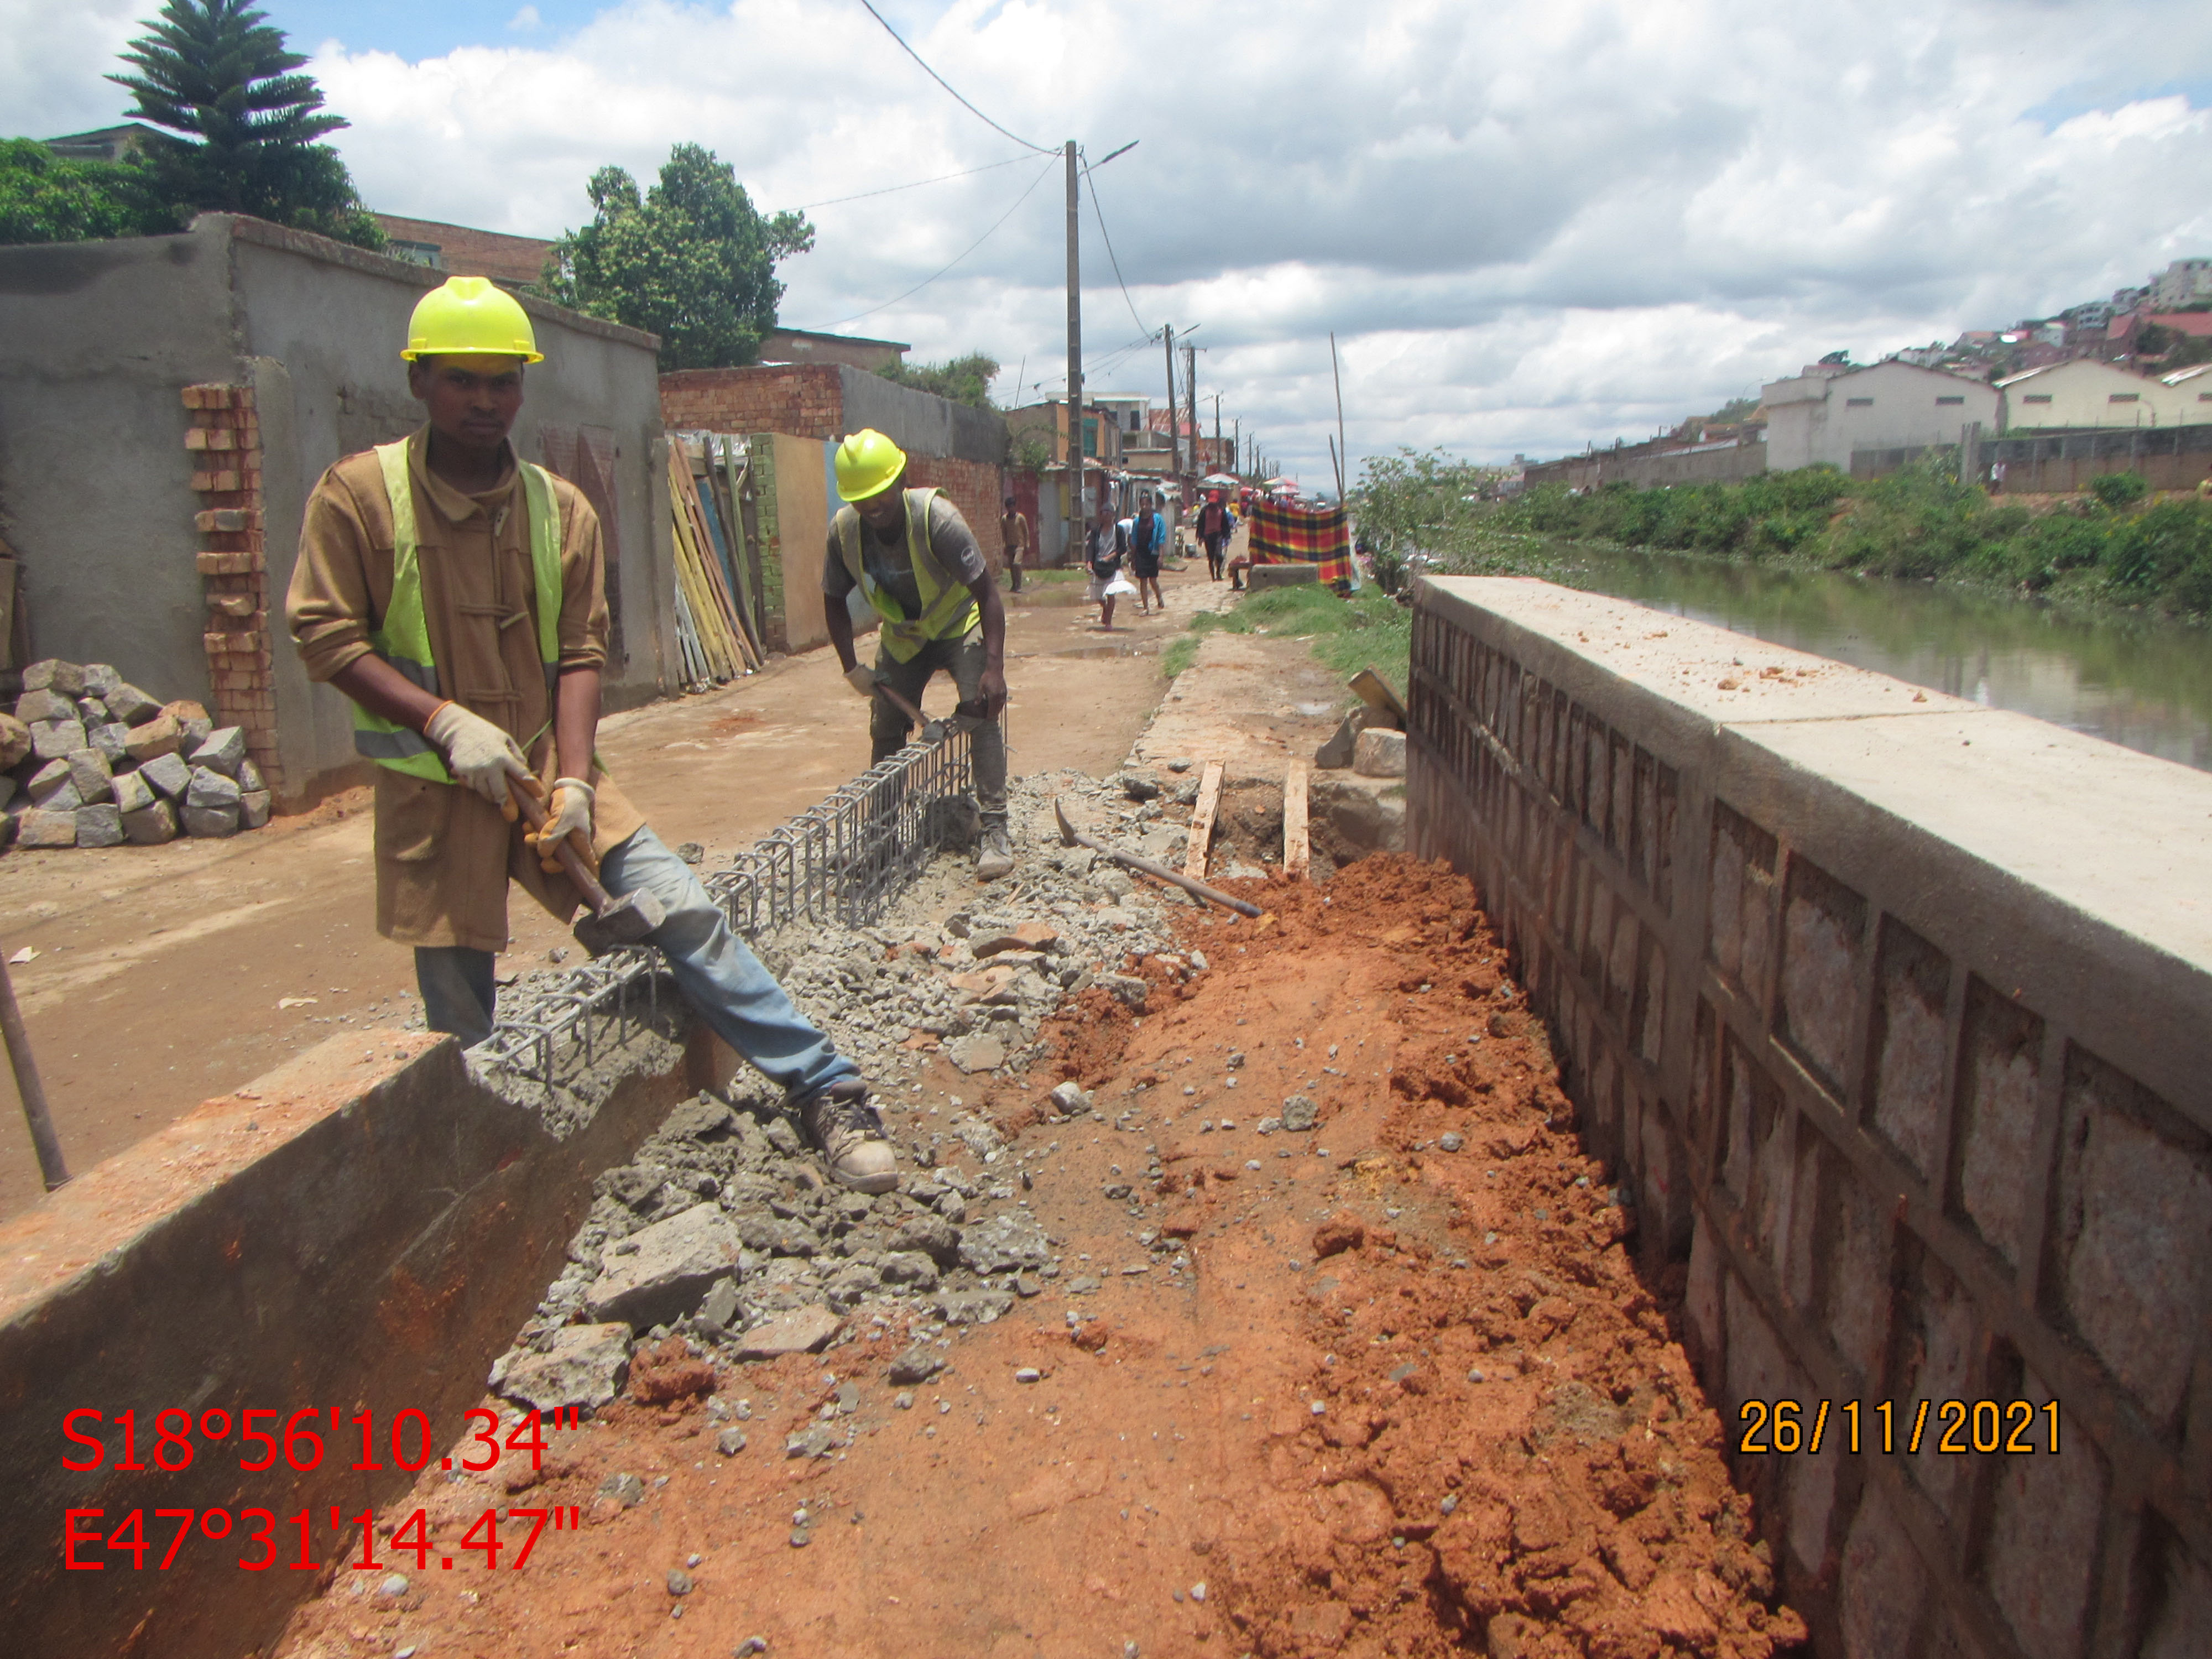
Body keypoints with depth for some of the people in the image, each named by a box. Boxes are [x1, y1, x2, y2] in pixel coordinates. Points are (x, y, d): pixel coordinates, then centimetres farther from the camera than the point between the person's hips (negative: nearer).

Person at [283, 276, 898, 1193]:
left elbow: (580, 654, 0)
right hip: (433, 790, -1)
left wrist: (573, 779, -13)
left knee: (682, 910, -11)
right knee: (459, 1019, 7)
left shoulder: (561, 509, 2)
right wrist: (445, 718, -19)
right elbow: (326, 636, -7)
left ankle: (825, 1091, -6)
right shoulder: (358, 494, -5)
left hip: (548, 766, 2)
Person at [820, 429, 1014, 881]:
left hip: (959, 627, -4)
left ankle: (995, 829, -19)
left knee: (982, 715, -22)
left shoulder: (937, 518, -32)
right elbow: (834, 600, -3)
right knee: (885, 729, 3)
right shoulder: (843, 530, -20)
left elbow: (986, 592, -30)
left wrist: (994, 667, -38)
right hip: (901, 636, 4)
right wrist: (851, 667, -10)